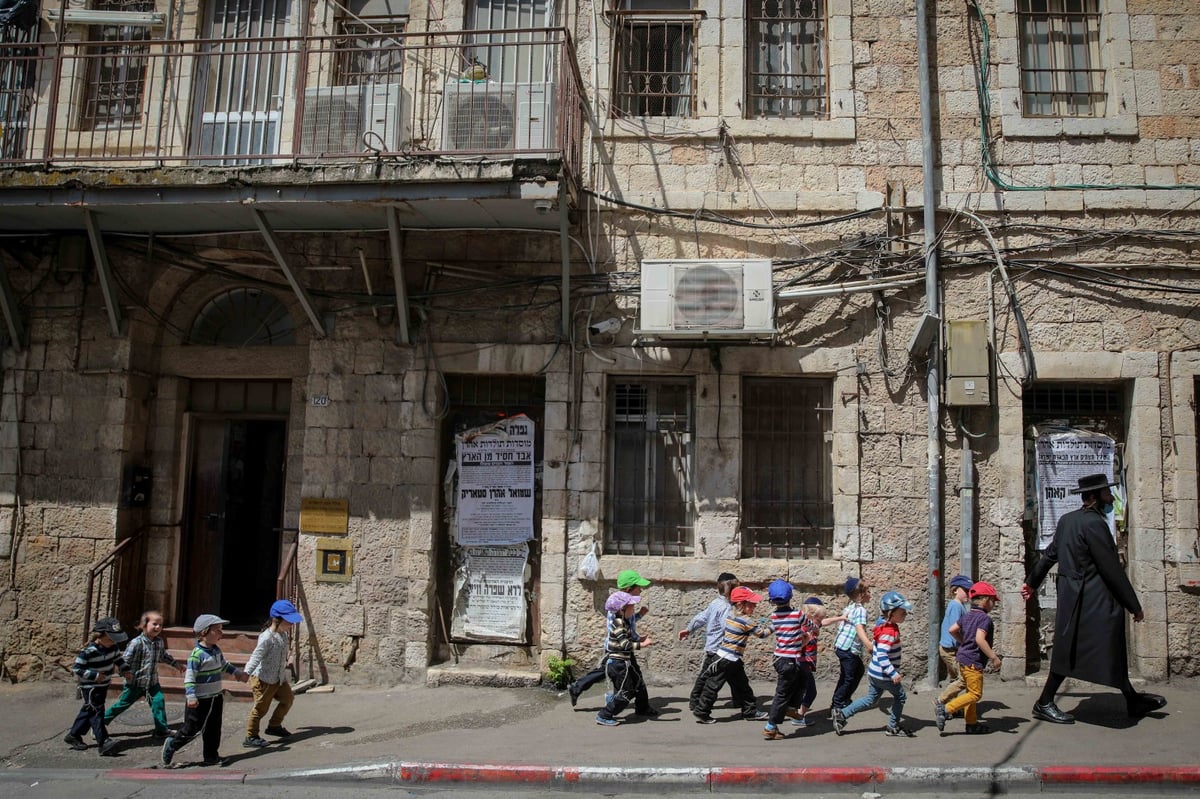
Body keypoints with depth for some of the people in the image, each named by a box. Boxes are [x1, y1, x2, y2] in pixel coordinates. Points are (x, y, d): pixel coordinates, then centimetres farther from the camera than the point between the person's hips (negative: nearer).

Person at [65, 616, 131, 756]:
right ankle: (103, 743, -17)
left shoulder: (113, 647, -2)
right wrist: (94, 675, -26)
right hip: (90, 687, -8)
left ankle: (73, 736, 33)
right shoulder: (88, 651, -23)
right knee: (96, 712, -13)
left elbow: (118, 658, 17)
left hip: (103, 685, 8)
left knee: (89, 711, 17)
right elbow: (77, 668, -20)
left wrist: (125, 670, 5)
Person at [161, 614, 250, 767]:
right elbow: (189, 677, -23)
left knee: (213, 729, 12)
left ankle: (211, 756, 22)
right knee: (191, 729, 4)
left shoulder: (216, 650, 6)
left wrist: (238, 673, 25)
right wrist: (191, 696, -30)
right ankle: (171, 745, 27)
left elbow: (224, 665, 24)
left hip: (215, 697, 8)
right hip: (200, 700, -8)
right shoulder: (197, 654, -21)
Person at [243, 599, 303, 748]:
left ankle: (274, 726, 35)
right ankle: (250, 737, 10)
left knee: (288, 698, 20)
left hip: (279, 678, 9)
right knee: (261, 707, -1)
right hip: (264, 680, -9)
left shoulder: (283, 635, 3)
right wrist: (247, 672, -43)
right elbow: (256, 656, -33)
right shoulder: (267, 638, -24)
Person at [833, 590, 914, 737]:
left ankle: (841, 714, 13)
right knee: (900, 696, 9)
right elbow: (882, 655, -31)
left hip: (874, 673, 9)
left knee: (871, 699, 16)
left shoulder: (887, 627, 8)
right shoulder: (889, 632, -23)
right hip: (884, 676, -9)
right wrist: (893, 673, -33)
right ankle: (893, 727, 20)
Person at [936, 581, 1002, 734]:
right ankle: (945, 709, -13)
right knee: (975, 694, -5)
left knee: (970, 692, 16)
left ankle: (972, 723, 21)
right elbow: (980, 639, -27)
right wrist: (994, 657, -22)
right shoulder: (985, 618, -15)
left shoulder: (968, 615, 12)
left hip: (962, 657, 10)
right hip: (973, 661, -10)